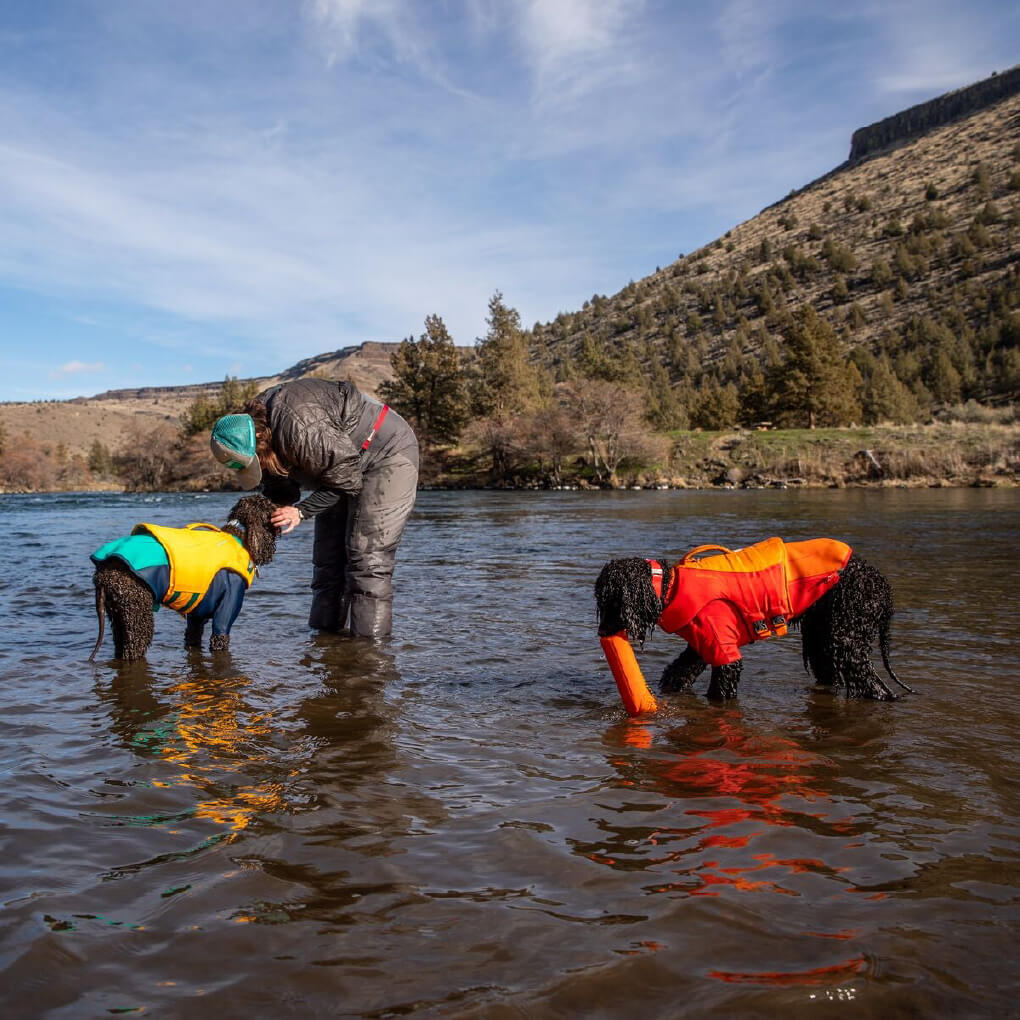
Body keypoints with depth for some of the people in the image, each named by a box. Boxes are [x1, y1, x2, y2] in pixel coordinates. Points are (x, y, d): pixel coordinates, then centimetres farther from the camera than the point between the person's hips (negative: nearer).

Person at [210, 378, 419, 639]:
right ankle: (325, 629, 17)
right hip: (345, 466, 9)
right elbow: (279, 491, 2)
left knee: (367, 557, -16)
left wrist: (302, 511, -25)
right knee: (327, 556, 9)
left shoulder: (300, 426, -36)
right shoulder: (253, 423, -7)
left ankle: (370, 639, -12)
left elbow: (346, 478, -27)